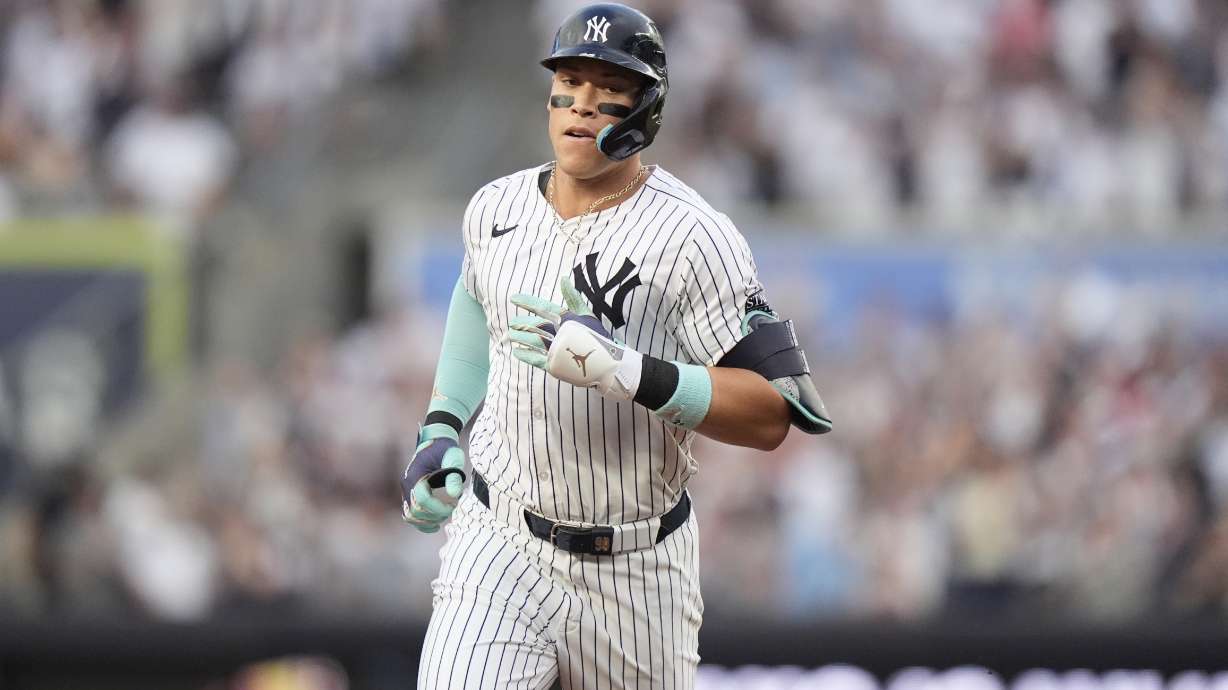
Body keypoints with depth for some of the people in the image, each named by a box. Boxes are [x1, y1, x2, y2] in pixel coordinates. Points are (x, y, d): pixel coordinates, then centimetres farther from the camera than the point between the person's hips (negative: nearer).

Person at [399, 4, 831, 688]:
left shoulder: (694, 238, -14)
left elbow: (773, 416, -19)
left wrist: (628, 371, -31)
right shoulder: (496, 208, 2)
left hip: (636, 574, -2)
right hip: (499, 547, 3)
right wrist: (441, 429, 15)